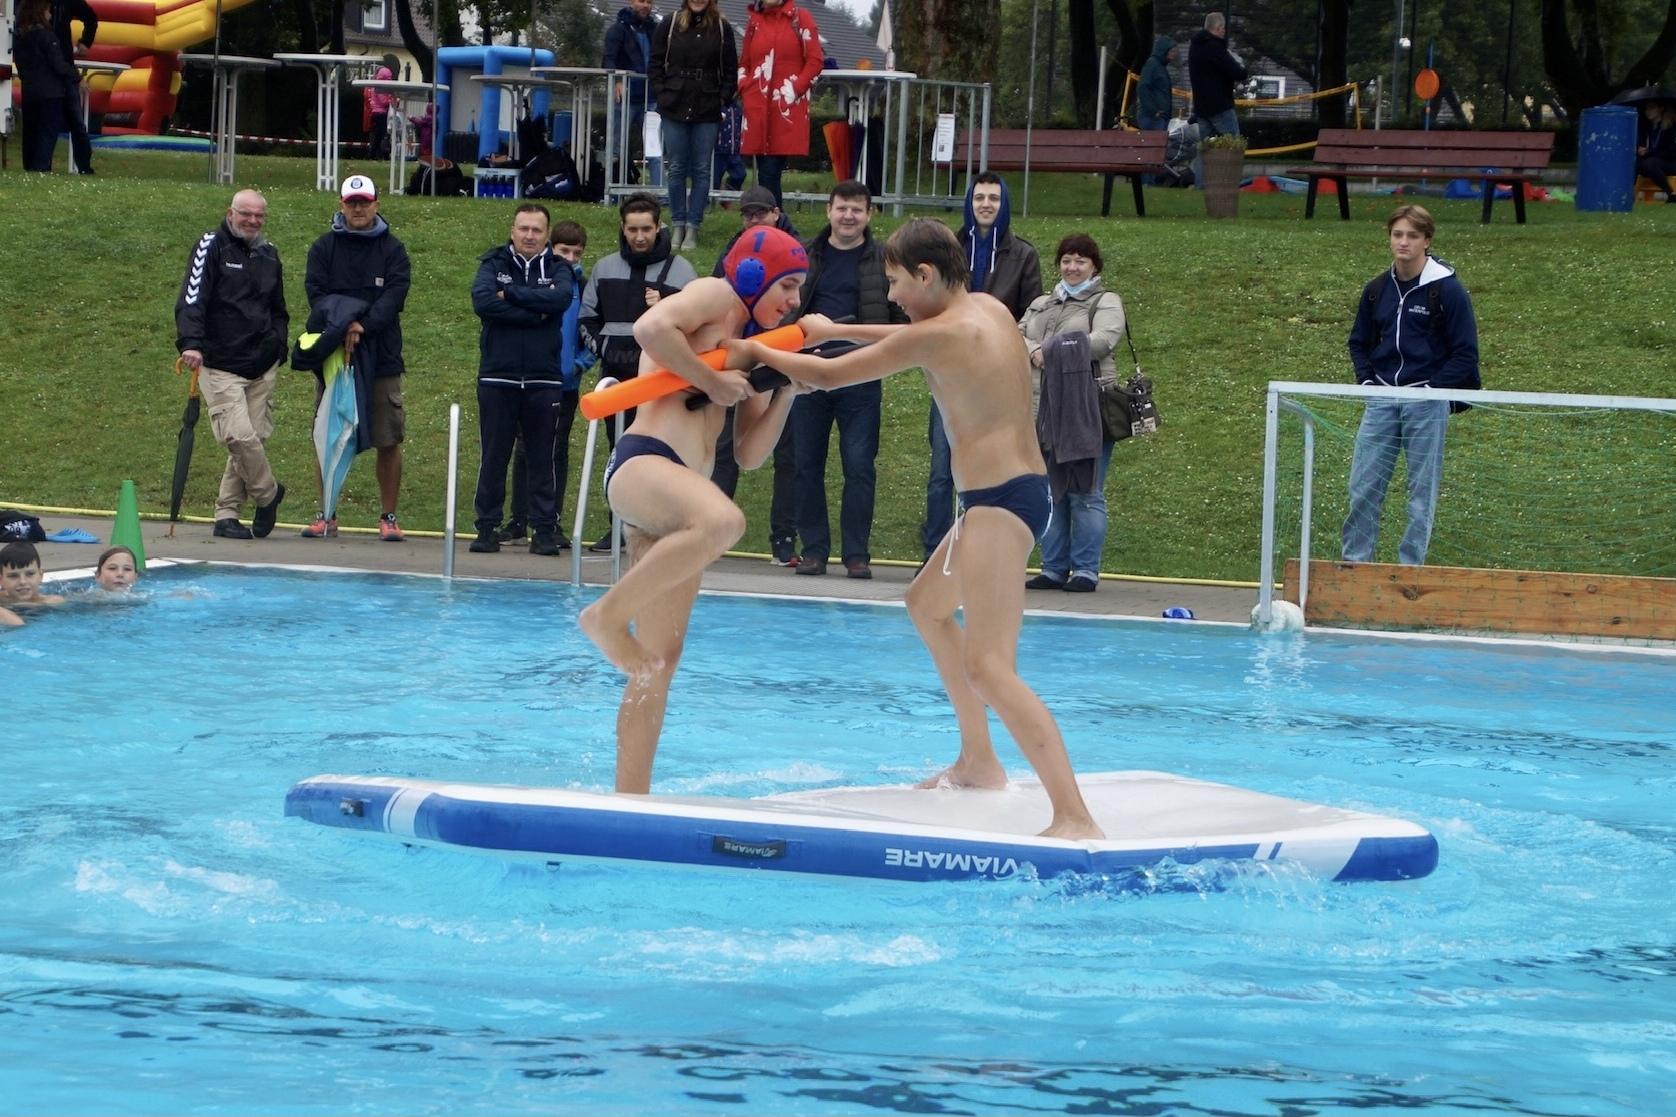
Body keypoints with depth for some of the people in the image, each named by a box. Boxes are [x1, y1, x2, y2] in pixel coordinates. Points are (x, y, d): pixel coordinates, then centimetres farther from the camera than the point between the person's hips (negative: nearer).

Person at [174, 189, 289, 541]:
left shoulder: (269, 255, 16)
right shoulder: (211, 246, -3)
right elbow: (191, 299, -13)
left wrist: (278, 347, 18)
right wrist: (191, 343, -27)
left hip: (262, 367, 6)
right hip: (220, 365, -6)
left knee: (254, 437, 1)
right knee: (240, 436, -16)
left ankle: (226, 513, 11)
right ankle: (267, 493, 8)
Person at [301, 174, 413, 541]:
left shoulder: (393, 250, 5)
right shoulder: (324, 247, 7)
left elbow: (394, 296, -7)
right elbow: (316, 293, -3)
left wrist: (362, 326, -21)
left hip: (382, 358, -1)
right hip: (332, 355, 1)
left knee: (388, 441, -2)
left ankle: (388, 517, 6)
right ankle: (326, 515, 12)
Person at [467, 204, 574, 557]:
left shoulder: (558, 269, 7)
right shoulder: (493, 264, 5)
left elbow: (561, 298, -16)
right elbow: (482, 300, -14)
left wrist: (510, 295, -14)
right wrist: (534, 314, -14)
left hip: (544, 379, 0)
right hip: (497, 378, 0)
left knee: (542, 458, 3)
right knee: (493, 457, 3)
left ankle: (545, 529, 6)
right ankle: (487, 527, 9)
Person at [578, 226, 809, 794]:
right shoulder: (715, 296, 4)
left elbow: (749, 453, 24)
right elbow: (652, 327, -18)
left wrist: (787, 391, 14)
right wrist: (713, 382, -11)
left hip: (678, 491, 9)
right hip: (642, 463, -9)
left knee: (661, 657, 4)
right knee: (723, 520, -40)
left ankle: (631, 794, 5)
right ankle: (608, 614, -26)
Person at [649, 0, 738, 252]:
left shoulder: (722, 29, 3)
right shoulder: (670, 26, 3)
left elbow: (731, 71, 7)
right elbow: (655, 65, 7)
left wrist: (722, 98, -2)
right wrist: (662, 95, -1)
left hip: (707, 112, 0)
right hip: (674, 109, 0)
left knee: (701, 171, 1)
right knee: (676, 169, 4)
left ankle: (693, 228, 6)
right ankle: (678, 225, 12)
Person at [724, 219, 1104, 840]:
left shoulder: (936, 336, -14)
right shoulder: (988, 309, 11)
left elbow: (830, 377, -6)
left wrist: (757, 352, 9)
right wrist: (835, 330, 34)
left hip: (999, 502, -10)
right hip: (1021, 487, 10)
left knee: (988, 666, -19)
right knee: (928, 604, 32)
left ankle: (1074, 818, -30)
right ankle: (978, 762, 38)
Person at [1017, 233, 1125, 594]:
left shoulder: (1106, 303, 6)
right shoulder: (1041, 304, 23)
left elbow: (1103, 340, -12)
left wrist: (1055, 351, -16)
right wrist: (1034, 352, -11)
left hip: (1087, 411, -5)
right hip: (1044, 411, 6)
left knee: (1085, 493, -7)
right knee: (1052, 493, 7)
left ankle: (1086, 570, -3)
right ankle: (1053, 569, 12)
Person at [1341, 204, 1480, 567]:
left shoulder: (1447, 290, -6)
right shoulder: (1377, 289, 8)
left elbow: (1465, 353, -5)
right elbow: (1360, 342, 21)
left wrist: (1431, 388, -11)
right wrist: (1368, 381, 5)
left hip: (1427, 401, -4)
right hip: (1381, 400, 4)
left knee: (1422, 489, 2)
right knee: (1364, 484, 1)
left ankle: (1411, 567, 9)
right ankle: (1355, 560, 10)